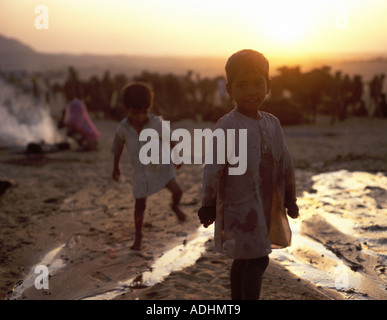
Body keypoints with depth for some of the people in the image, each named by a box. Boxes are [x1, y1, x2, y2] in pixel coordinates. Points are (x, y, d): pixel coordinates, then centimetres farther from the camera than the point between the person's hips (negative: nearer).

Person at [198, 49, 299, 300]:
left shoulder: (272, 124, 4)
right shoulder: (227, 126, -16)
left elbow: (284, 162, 12)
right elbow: (213, 167, -16)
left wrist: (290, 198, 14)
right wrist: (208, 204, -15)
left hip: (267, 207, 7)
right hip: (240, 208, -6)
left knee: (243, 260, 19)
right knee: (257, 261, -9)